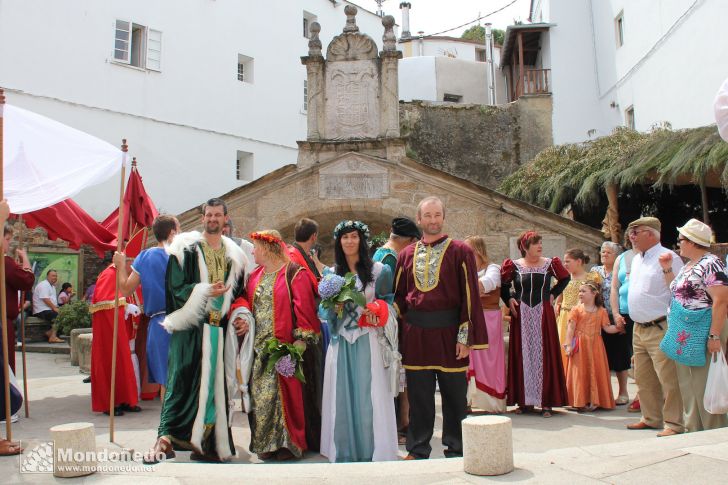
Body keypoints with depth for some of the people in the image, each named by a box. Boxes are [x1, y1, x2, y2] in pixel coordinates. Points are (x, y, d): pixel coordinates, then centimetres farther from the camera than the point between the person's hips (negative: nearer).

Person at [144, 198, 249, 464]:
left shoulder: (234, 254, 15)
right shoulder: (185, 248, 1)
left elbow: (239, 292, 19)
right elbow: (176, 287, -6)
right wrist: (207, 291, -18)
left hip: (220, 328, 4)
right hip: (191, 327, -4)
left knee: (216, 384, 5)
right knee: (183, 381, -10)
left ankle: (208, 444, 13)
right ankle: (165, 437, -5)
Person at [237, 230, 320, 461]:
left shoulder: (294, 273, -5)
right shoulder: (255, 276, 16)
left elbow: (304, 308, -11)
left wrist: (300, 340, -18)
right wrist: (246, 322, 0)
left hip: (284, 346, -6)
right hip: (259, 346, 6)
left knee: (285, 392, -4)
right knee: (260, 394, 6)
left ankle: (288, 442, 8)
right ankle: (265, 442, 16)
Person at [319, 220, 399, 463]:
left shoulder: (379, 271, 5)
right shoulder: (331, 274, 12)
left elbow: (389, 304, 5)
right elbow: (325, 311, 14)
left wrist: (376, 311, -14)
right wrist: (334, 306, -7)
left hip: (369, 342, -2)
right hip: (341, 342, 3)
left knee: (369, 396, -2)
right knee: (343, 396, 4)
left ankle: (372, 452, 8)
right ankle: (345, 451, 13)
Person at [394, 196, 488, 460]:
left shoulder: (460, 252, -3)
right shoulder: (407, 254, 8)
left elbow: (470, 295, -7)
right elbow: (399, 294, 14)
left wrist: (466, 336, -12)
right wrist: (400, 317, -2)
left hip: (449, 332, -2)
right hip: (415, 334, 3)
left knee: (454, 396, 9)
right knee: (419, 397, 10)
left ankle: (456, 450, 24)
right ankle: (418, 450, 24)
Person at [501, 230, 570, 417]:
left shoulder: (549, 264, 3)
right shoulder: (514, 266, 1)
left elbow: (565, 278, 18)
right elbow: (503, 285, 12)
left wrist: (553, 294, 7)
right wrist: (509, 299, -2)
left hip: (543, 315, 0)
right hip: (521, 316, 0)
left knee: (544, 355, 1)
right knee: (522, 356, 3)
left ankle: (546, 402, 5)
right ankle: (525, 400, 10)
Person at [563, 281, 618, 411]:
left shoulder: (601, 311, 6)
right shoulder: (577, 309, -1)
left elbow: (607, 328, 5)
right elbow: (571, 328, -5)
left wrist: (618, 328, -12)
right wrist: (568, 345, -11)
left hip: (595, 346, 2)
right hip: (580, 346, -2)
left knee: (595, 372, 3)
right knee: (580, 372, -2)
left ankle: (594, 401, 10)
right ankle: (581, 401, 3)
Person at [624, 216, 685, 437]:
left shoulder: (668, 258, -11)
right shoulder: (636, 259, 16)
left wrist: (666, 269, -29)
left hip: (660, 329, -9)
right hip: (639, 329, 9)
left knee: (668, 379, -4)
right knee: (644, 379, 15)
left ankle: (674, 424, 5)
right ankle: (651, 419, 27)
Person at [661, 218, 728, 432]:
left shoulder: (710, 264, -13)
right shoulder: (687, 266, 15)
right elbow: (678, 292, 25)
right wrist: (667, 270, 14)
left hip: (702, 334, -9)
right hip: (684, 335, 9)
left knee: (705, 386, -2)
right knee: (687, 386, 14)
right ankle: (693, 428, 25)